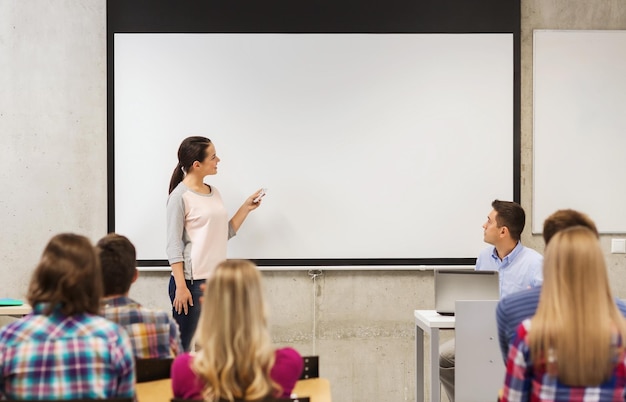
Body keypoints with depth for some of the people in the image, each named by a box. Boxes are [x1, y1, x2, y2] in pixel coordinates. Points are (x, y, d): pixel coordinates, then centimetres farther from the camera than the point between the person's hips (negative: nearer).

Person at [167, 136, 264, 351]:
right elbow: (174, 245, -10)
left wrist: (246, 208, 12)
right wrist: (180, 286, -16)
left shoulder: (214, 192, 12)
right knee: (180, 346, -1)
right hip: (192, 281, -7)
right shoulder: (180, 196, -9)